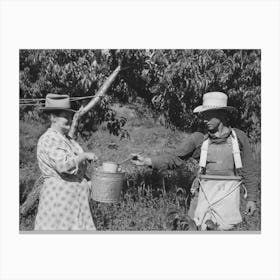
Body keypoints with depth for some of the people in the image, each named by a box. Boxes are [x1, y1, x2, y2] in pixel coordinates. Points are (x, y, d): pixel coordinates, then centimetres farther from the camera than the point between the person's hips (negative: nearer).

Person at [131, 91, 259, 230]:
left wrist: (251, 198, 6)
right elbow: (174, 157, 2)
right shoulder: (198, 139, 2)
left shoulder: (239, 137, 2)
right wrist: (146, 161, -8)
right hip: (206, 192, 1)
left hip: (229, 194, -1)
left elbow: (249, 170, 7)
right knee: (202, 228, 4)